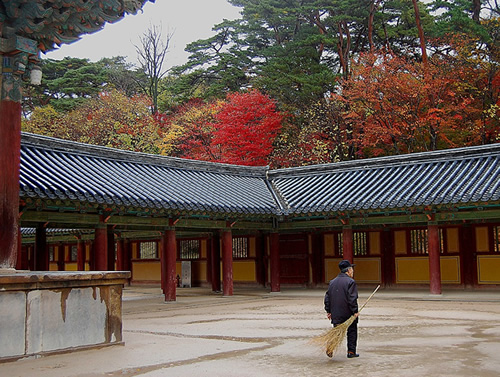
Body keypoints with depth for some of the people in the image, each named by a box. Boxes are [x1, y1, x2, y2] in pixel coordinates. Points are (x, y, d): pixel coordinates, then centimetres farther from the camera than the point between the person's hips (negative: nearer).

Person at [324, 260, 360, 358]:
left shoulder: (332, 282, 10)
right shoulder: (350, 282, -11)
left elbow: (327, 297, 10)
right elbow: (352, 299, -18)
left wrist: (328, 311, 15)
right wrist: (355, 311, -12)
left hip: (336, 314, 5)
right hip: (348, 313, -5)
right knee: (352, 331, 10)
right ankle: (351, 352, 12)